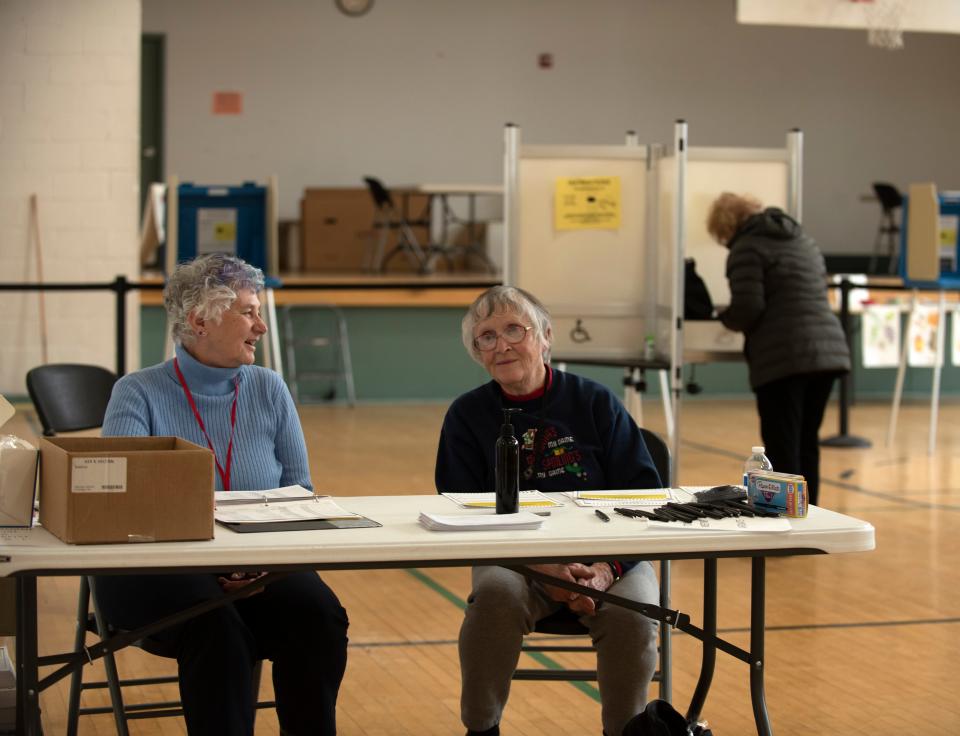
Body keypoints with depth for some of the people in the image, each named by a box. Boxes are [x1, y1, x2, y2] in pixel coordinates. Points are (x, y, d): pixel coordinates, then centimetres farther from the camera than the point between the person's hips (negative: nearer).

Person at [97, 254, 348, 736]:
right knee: (218, 629, -35)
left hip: (259, 566, 4)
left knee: (319, 617, -27)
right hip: (156, 568, -3)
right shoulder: (138, 394, -2)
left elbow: (298, 487, 8)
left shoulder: (268, 389, 10)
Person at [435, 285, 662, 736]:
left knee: (632, 615, -30)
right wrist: (541, 568, -17)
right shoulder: (467, 416, 4)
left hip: (606, 554, 0)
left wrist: (607, 569, -18)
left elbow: (644, 496, 0)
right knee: (495, 594, -32)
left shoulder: (595, 403, 2)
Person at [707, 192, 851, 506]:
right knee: (807, 442, 16)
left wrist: (727, 318, 7)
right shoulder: (801, 237, 20)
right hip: (829, 349, 8)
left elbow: (748, 308, -13)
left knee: (782, 447, -3)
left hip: (783, 357, -8)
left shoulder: (747, 248, -5)